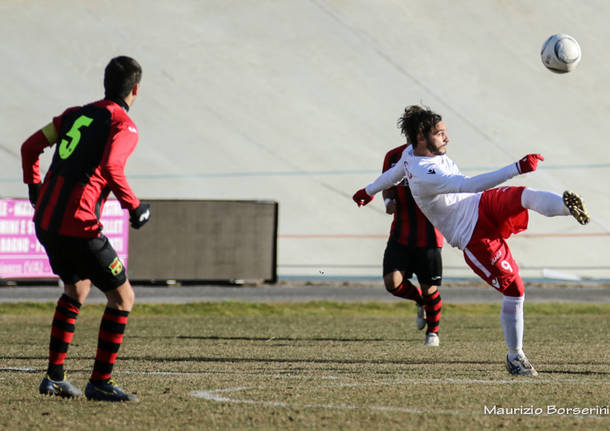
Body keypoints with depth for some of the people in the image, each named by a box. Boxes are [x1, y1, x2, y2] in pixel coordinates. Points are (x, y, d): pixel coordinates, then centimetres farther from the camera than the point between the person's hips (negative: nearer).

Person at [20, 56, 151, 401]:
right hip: (78, 226, -8)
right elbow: (110, 168, -23)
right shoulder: (124, 126, -6)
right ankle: (100, 382, 1)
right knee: (123, 297, 3)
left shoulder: (76, 114, 16)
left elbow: (31, 146, 17)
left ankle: (54, 377, 26)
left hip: (45, 220, 8)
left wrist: (35, 188, 30)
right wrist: (135, 207, -12)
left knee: (77, 289, 28)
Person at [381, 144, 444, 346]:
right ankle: (421, 301, 22)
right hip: (400, 235, 2)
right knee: (392, 282, -13)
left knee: (429, 289, 3)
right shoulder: (393, 157, 1)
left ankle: (433, 331, 31)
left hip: (428, 236, -2)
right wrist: (389, 201, -8)